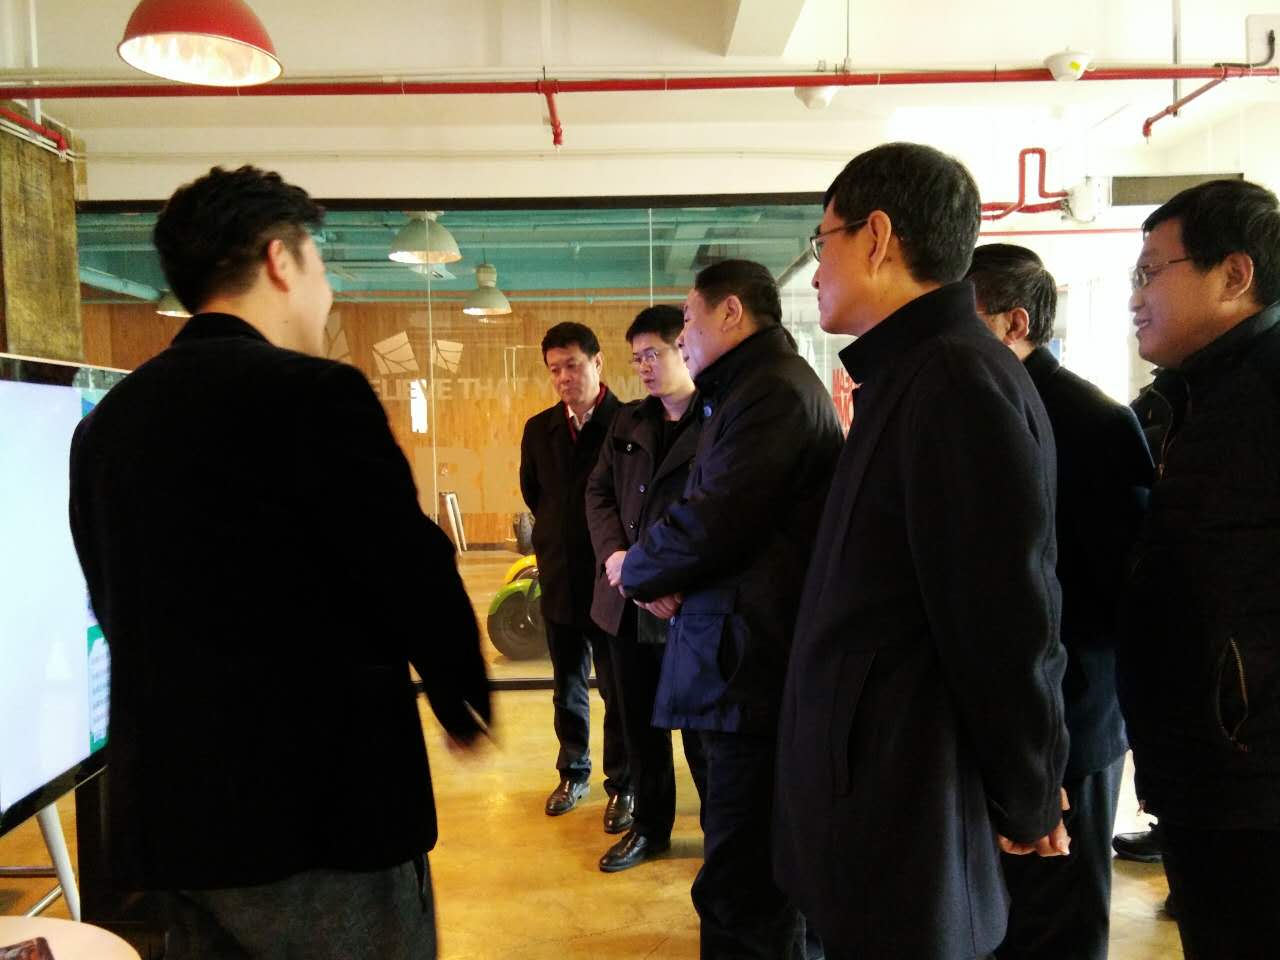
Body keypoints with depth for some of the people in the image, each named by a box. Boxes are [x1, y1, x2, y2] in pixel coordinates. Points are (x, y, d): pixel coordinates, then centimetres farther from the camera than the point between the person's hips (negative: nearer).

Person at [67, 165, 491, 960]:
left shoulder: (103, 423, 6)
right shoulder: (313, 394, -16)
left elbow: (119, 610, 13)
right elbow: (415, 579, -15)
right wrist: (465, 705, 3)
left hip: (165, 814, 7)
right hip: (319, 807, -7)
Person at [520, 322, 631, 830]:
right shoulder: (539, 429, 6)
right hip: (559, 578, 5)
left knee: (618, 688, 5)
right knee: (567, 687, 17)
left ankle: (623, 787, 19)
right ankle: (573, 773, 32)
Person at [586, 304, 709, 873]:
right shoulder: (628, 422, 11)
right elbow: (599, 491, 12)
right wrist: (613, 553, -6)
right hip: (628, 599, 6)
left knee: (702, 729, 6)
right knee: (639, 723, 18)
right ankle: (650, 826, 36)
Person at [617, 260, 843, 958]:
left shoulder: (773, 390, -15)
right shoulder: (753, 388, 20)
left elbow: (711, 523, -22)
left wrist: (634, 569, -3)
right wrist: (661, 575, -1)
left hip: (753, 665, -11)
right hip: (748, 661, 11)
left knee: (742, 896, -1)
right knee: (751, 869, 23)